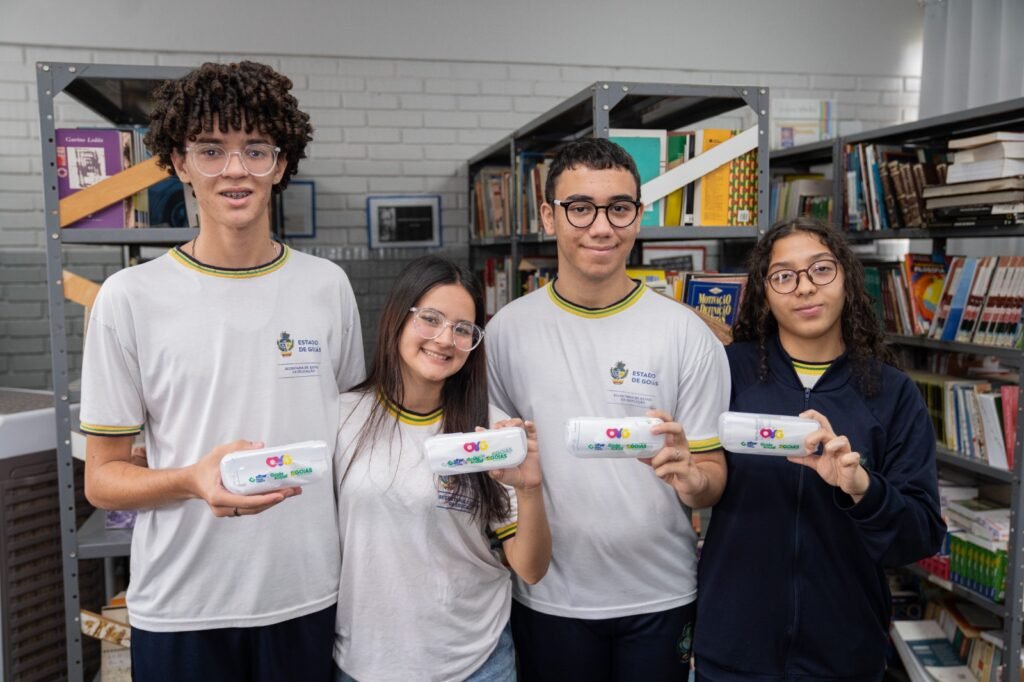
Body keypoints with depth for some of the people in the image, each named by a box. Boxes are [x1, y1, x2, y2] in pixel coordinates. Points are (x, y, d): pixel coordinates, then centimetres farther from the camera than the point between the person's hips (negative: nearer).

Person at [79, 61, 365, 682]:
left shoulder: (327, 286, 0)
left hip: (308, 598, 2)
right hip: (180, 612, -1)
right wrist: (195, 481, -21)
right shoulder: (130, 298, -6)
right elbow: (102, 479, -2)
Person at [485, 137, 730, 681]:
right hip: (548, 598, 1)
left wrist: (688, 477, -26)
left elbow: (713, 480, -5)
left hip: (659, 598, 0)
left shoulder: (687, 334, -8)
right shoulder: (507, 330, -5)